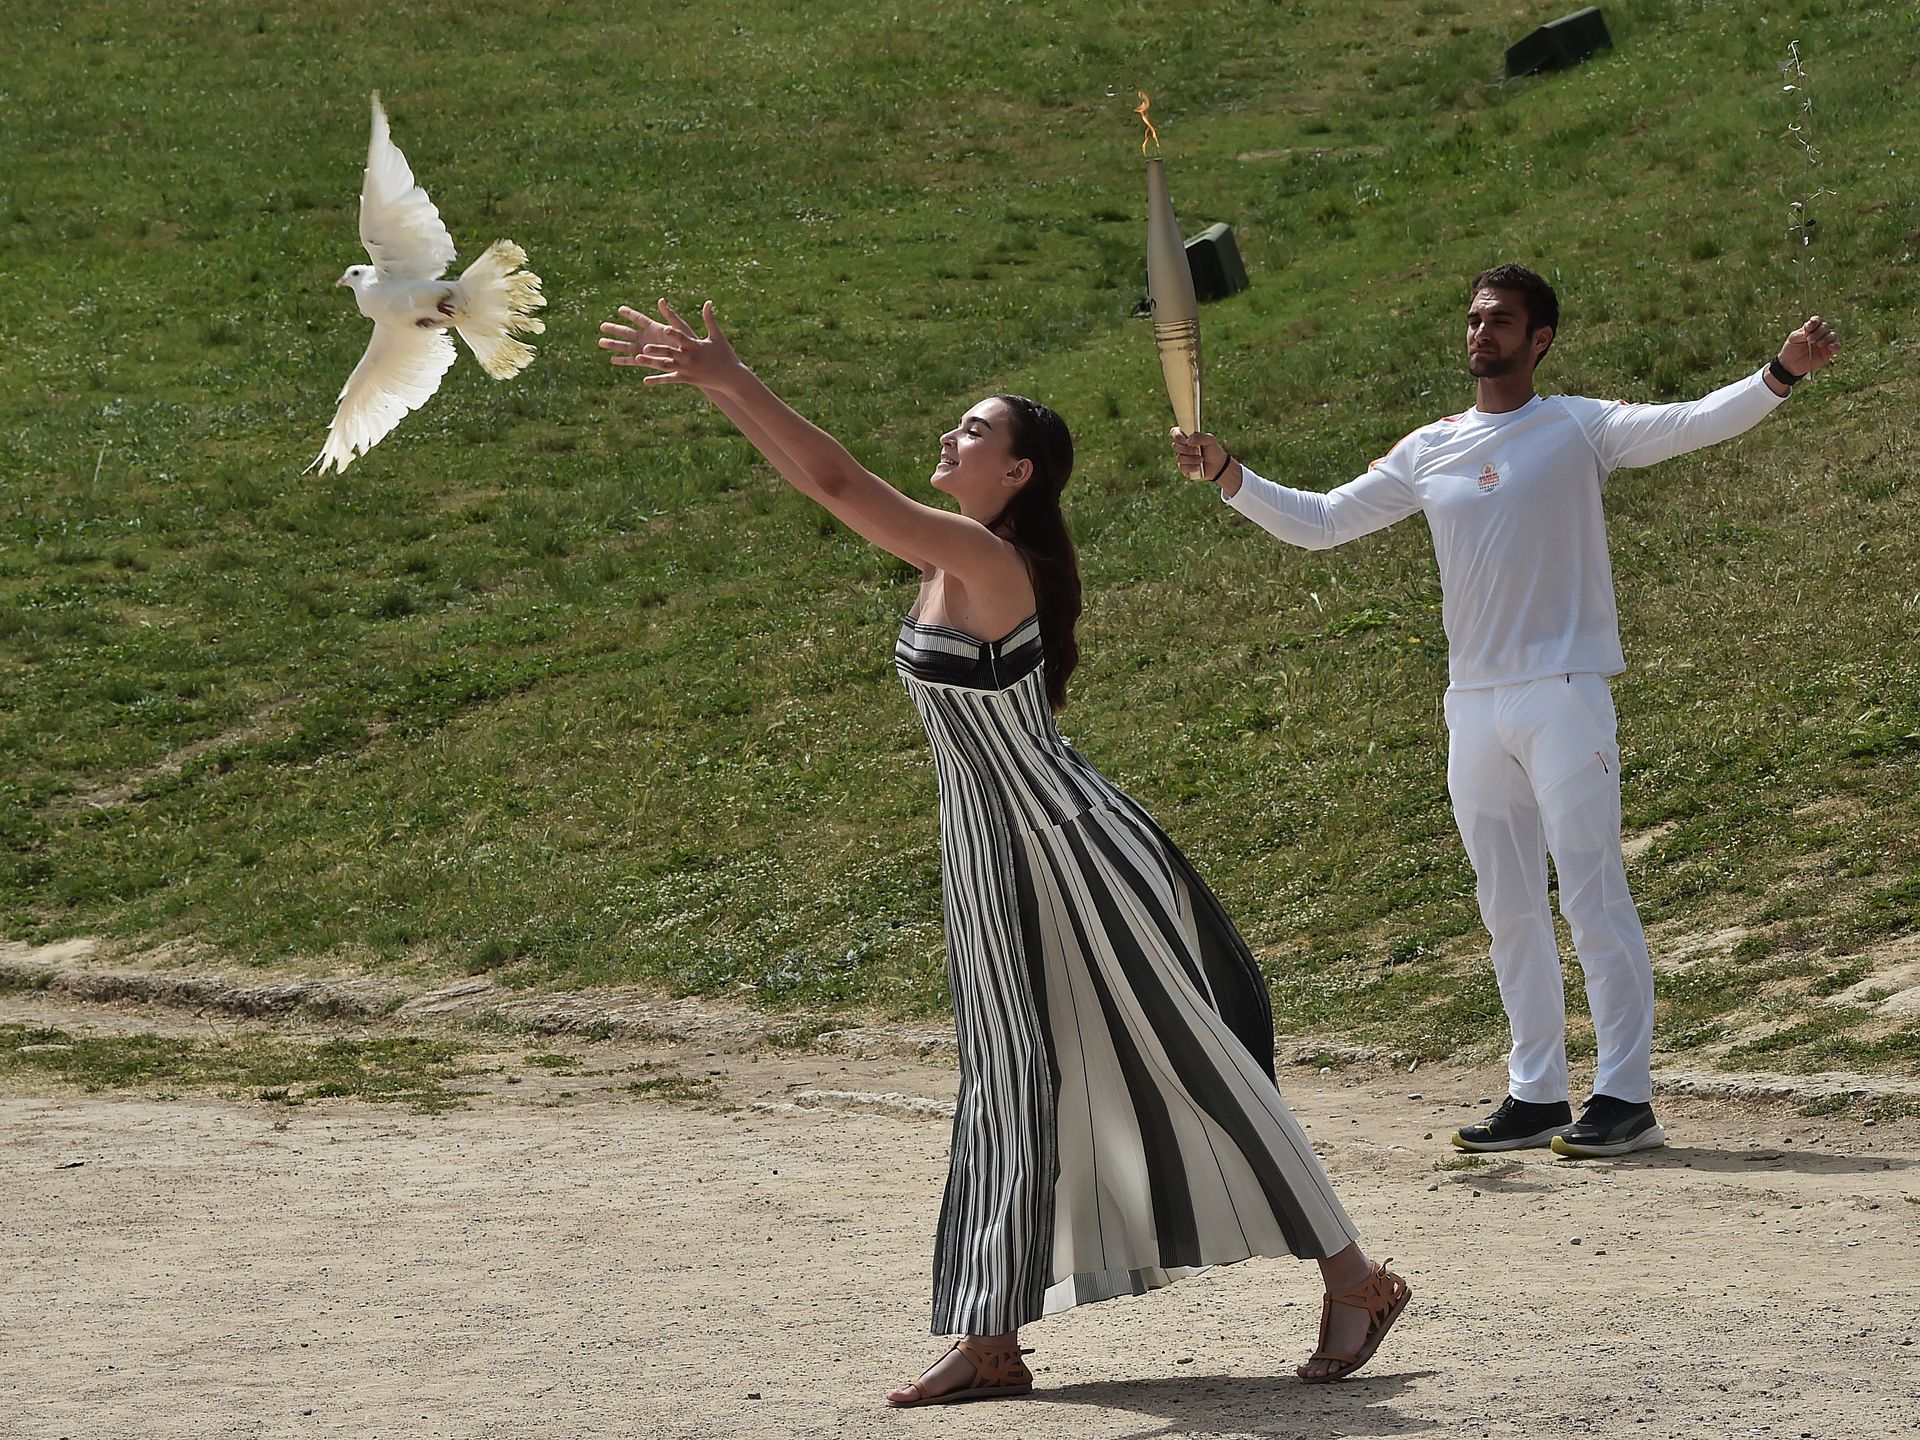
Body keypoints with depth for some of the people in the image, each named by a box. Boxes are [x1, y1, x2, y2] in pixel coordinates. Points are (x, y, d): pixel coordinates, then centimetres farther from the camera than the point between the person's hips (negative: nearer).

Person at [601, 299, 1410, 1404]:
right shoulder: (951, 557, 5)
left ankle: (1356, 1281, 9)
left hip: (1074, 855, -10)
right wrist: (712, 381, 3)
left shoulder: (984, 558, -21)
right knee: (1010, 1090, 11)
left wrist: (728, 379, -26)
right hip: (992, 863, 10)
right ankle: (989, 1344, 15)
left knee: (1187, 1062, -1)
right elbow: (824, 480, 10)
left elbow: (837, 482, -27)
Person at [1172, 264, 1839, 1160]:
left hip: (1563, 695, -6)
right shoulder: (1429, 452, 12)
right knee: (1509, 909, 10)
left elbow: (1696, 424, -13)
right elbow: (1317, 523, 16)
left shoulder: (1579, 429, -1)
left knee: (1592, 898, -9)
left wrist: (1780, 375, -29)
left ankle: (1625, 1095, -7)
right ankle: (1535, 1094, 17)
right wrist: (1228, 478, 5)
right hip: (1475, 705, 6)